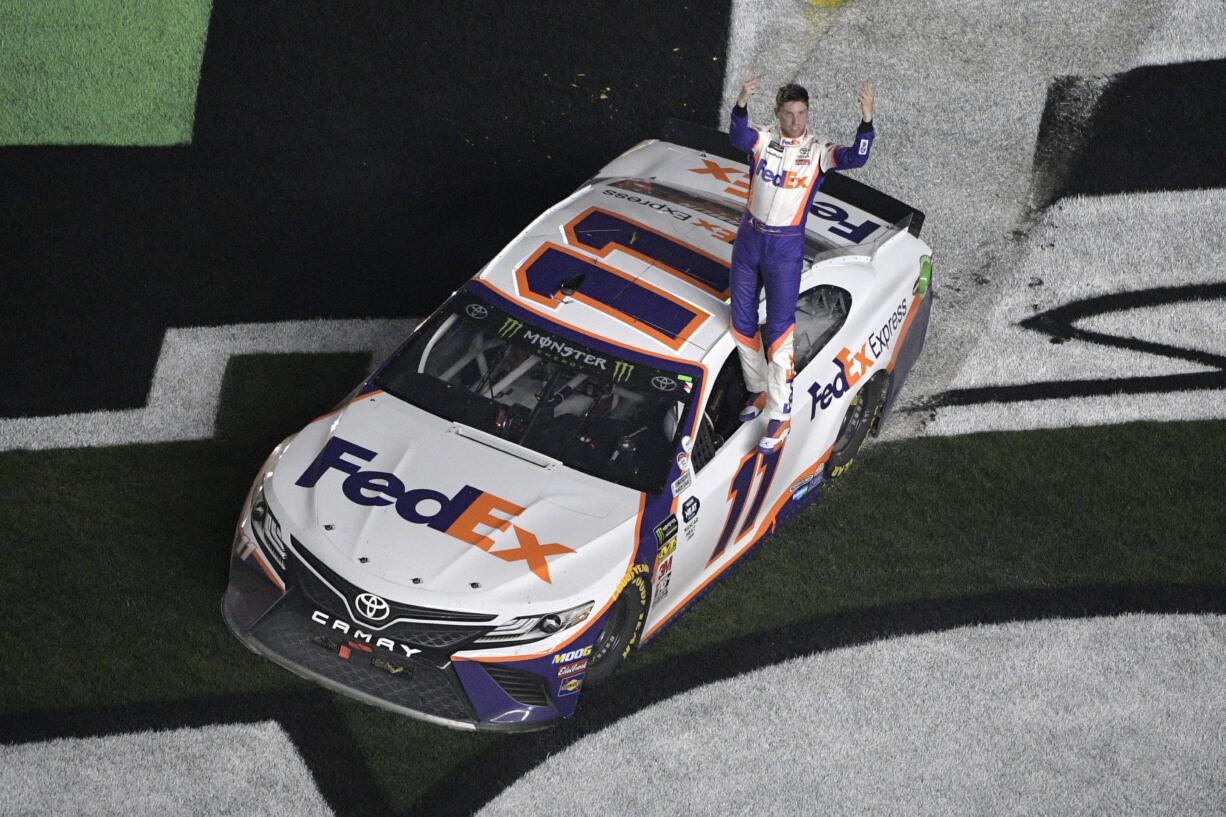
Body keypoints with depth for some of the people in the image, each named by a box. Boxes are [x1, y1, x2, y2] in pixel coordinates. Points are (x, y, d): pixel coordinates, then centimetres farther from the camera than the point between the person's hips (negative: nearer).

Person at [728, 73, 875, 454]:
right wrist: (741, 104, -47)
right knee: (742, 322, 14)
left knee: (779, 330, -5)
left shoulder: (818, 151, -7)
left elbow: (856, 157, -25)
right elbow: (738, 137, -27)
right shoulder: (762, 140, -4)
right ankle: (758, 391, 35)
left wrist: (867, 119, -40)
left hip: (786, 248, -3)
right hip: (749, 238, 3)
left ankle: (780, 416, 0)